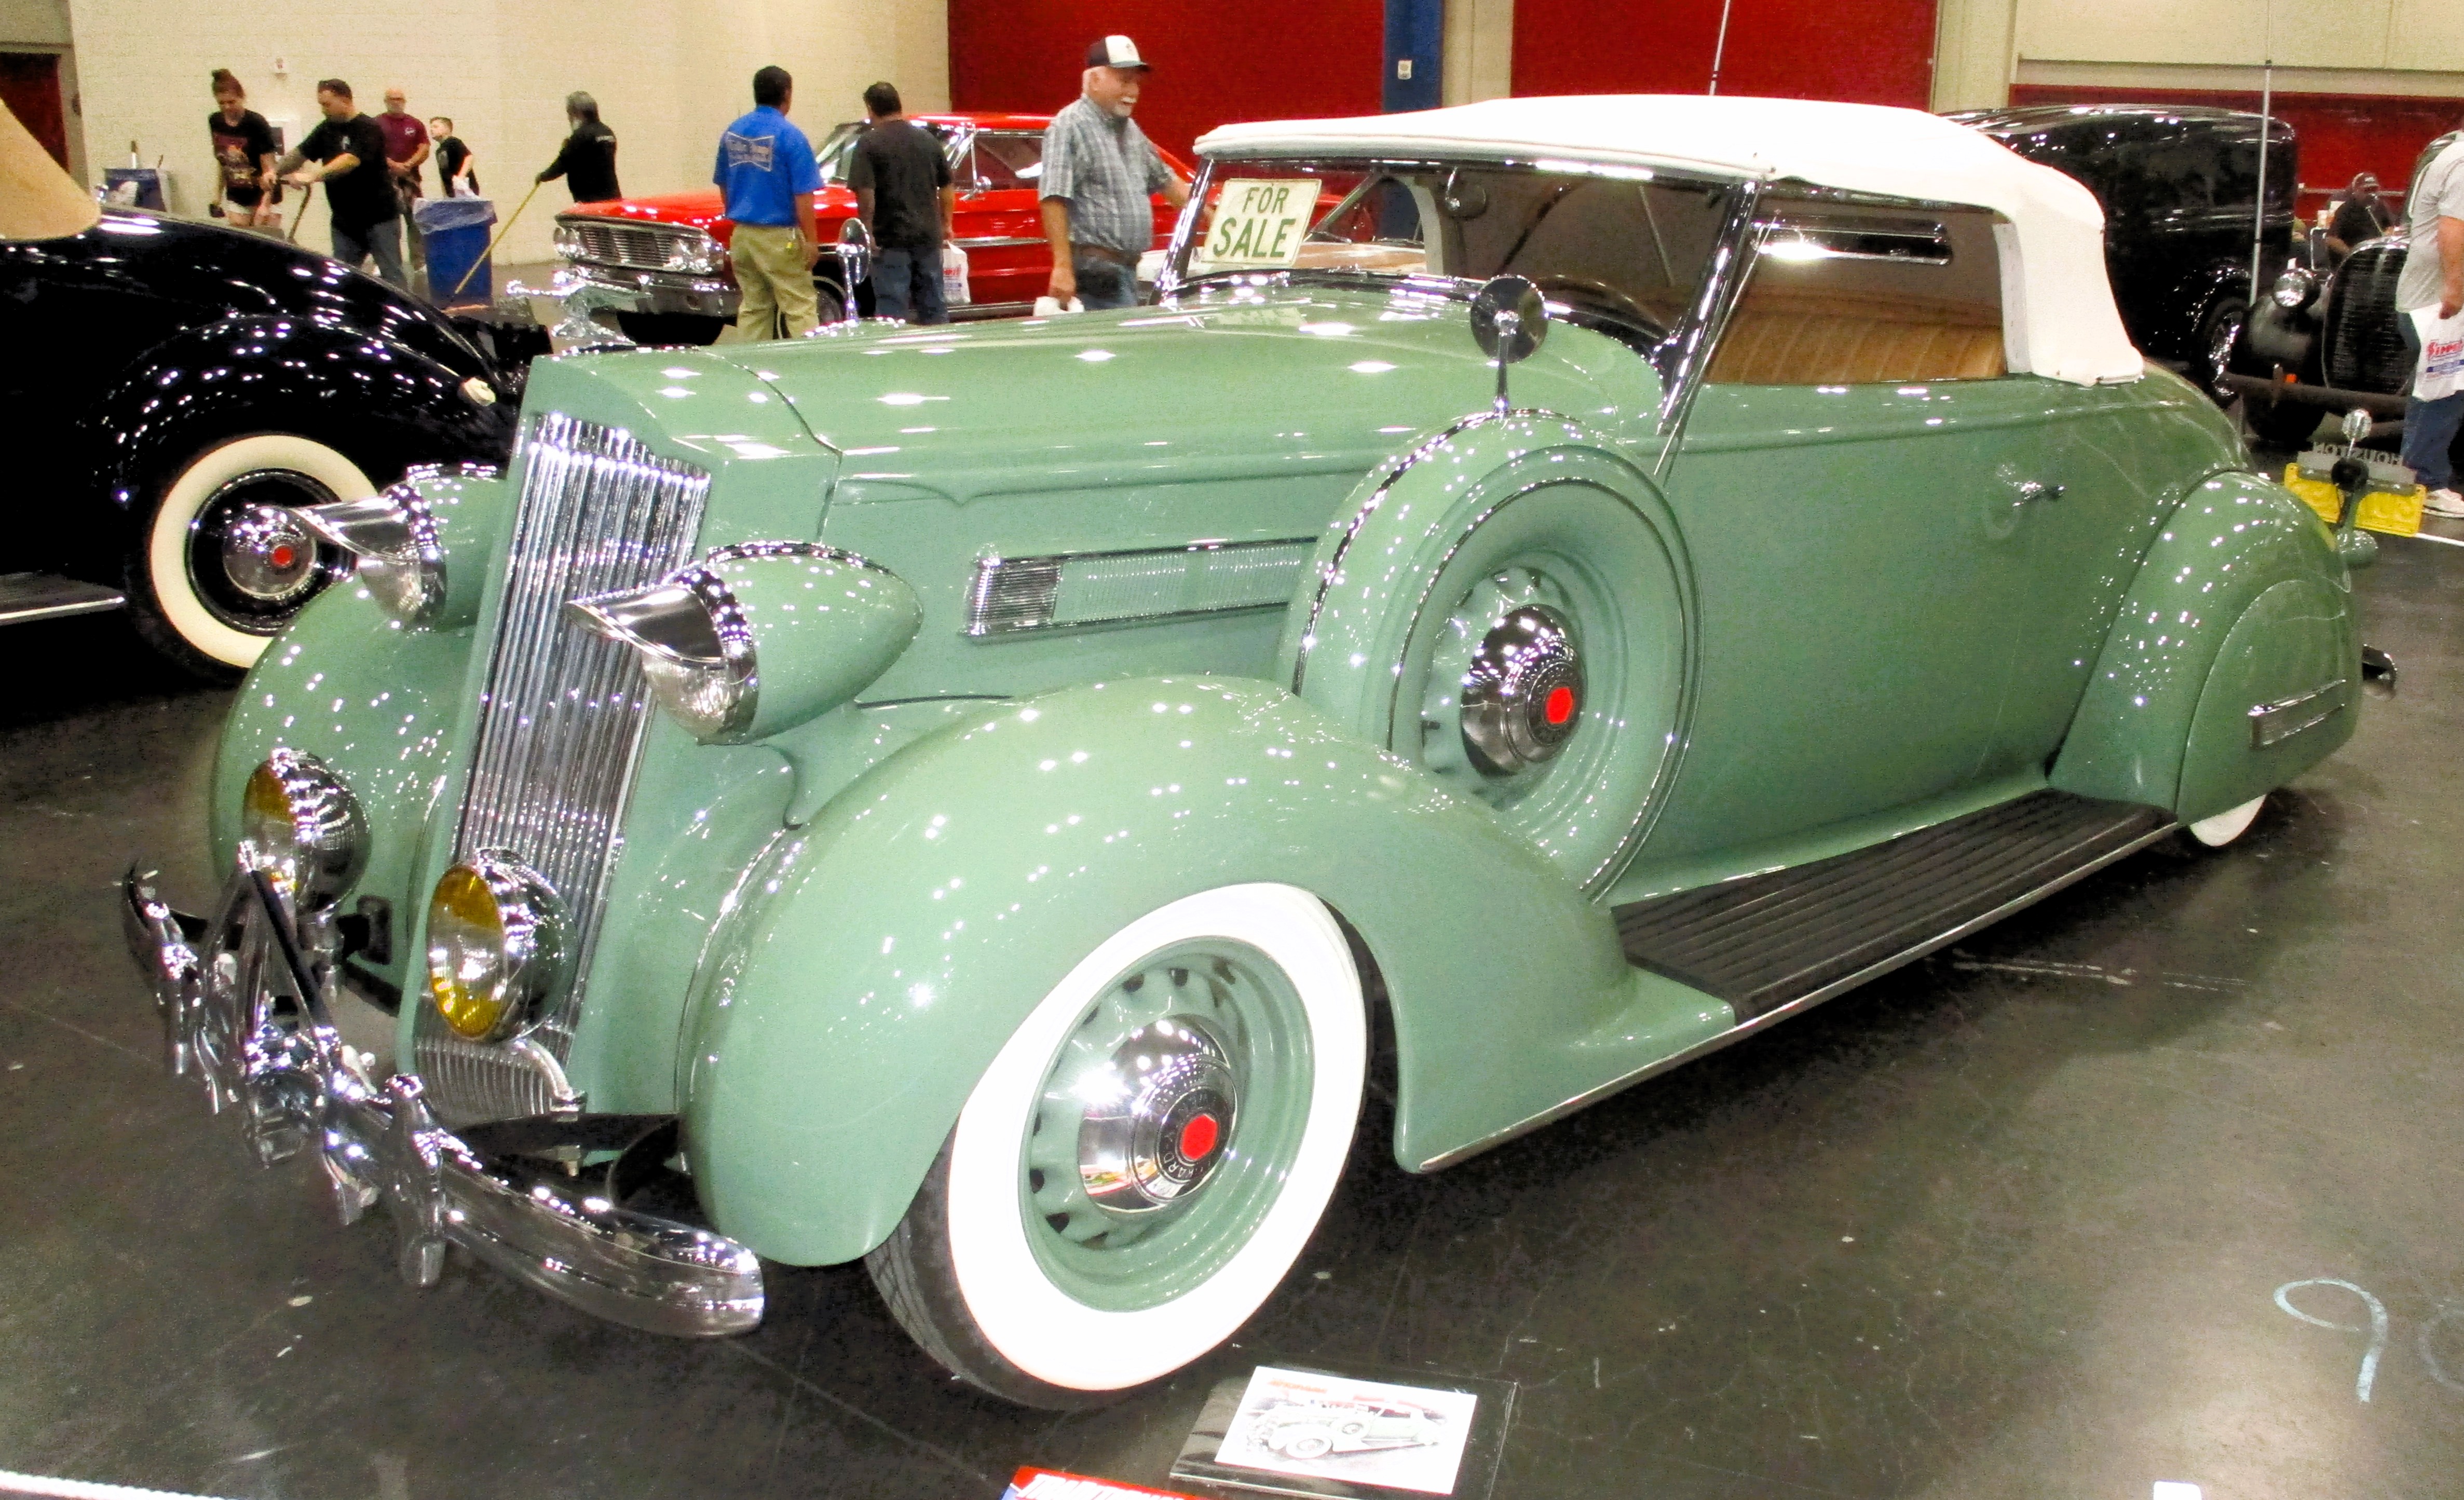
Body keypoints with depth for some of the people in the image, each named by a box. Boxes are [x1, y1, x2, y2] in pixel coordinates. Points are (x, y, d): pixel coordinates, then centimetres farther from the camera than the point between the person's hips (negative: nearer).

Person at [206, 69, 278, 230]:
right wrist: (218, 193, 11)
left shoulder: (256, 123, -15)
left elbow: (269, 168, -18)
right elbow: (221, 161, 14)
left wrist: (266, 205, -28)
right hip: (236, 197, 5)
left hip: (262, 195, -5)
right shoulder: (215, 122, 2)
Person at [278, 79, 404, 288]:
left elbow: (351, 161, -26)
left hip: (379, 217, -7)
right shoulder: (326, 129, 11)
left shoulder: (369, 129, -13)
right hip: (344, 220, 7)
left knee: (392, 275, -3)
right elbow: (301, 154, 9)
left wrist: (313, 176, -34)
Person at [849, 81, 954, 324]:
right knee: (934, 307, 12)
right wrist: (948, 224, 21)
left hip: (891, 239, -5)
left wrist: (868, 232, -10)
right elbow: (947, 188, 12)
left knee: (892, 307, -1)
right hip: (928, 235, 5)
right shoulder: (927, 139, 8)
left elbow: (866, 193, -17)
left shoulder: (870, 143, -8)